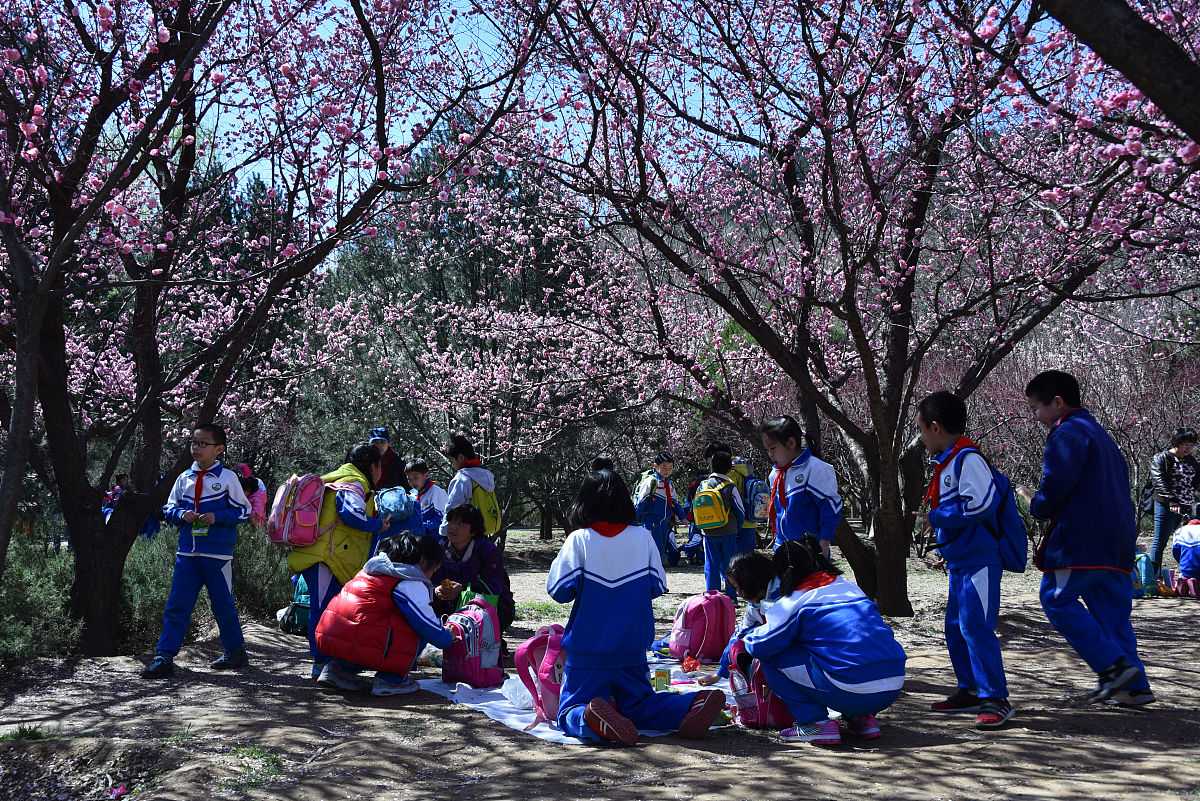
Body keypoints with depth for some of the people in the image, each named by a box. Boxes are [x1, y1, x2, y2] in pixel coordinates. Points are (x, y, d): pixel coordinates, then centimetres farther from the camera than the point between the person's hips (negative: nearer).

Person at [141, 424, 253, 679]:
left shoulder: (227, 477, -2)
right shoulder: (184, 479, 10)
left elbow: (244, 510, -1)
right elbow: (169, 509, 16)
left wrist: (217, 517, -14)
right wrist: (181, 514, -6)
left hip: (218, 553, -4)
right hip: (187, 551, 4)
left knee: (222, 603, 6)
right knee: (177, 604, 0)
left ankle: (235, 651, 22)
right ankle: (164, 656, 3)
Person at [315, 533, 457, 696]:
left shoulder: (373, 567, 24)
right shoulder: (412, 585, -3)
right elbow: (428, 626, -1)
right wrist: (448, 638, 19)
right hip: (357, 644, -9)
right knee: (415, 631, 2)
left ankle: (340, 667, 20)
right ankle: (390, 679, 2)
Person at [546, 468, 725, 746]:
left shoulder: (579, 540, -11)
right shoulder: (643, 538, -3)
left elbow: (559, 590, -11)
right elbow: (658, 586, 3)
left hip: (587, 652, -3)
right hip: (632, 649, 3)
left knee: (572, 712, 3)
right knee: (639, 705, 17)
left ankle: (594, 721, -34)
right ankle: (693, 705, -13)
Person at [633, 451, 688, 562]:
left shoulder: (669, 484, 14)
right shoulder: (650, 481, -8)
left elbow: (675, 503, 20)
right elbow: (640, 503, -8)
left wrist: (683, 517, 6)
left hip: (665, 523, 7)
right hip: (651, 523, -7)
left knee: (661, 553, 8)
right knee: (657, 552, -15)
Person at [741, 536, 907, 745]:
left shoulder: (793, 602, 0)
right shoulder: (850, 587, 22)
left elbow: (761, 646, 0)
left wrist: (749, 637, 26)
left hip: (850, 693, -7)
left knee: (771, 657, 7)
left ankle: (816, 724, 1)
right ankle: (861, 718, 19)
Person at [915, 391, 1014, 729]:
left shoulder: (967, 458, -15)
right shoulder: (947, 461, 16)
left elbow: (982, 503, -25)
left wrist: (937, 517, -16)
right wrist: (945, 551, 19)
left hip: (979, 562, -11)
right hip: (961, 562, 11)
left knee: (975, 626, -12)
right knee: (956, 628, 15)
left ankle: (996, 700, -7)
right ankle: (970, 691, 25)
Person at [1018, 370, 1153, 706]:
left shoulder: (1068, 433, -9)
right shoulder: (1098, 432, 23)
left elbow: (1057, 483, -20)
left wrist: (1036, 505, 0)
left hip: (1082, 539, -10)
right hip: (1117, 538, 10)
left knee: (1057, 599, -4)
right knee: (1111, 608, 11)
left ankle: (1113, 666, -9)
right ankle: (1134, 685, 10)